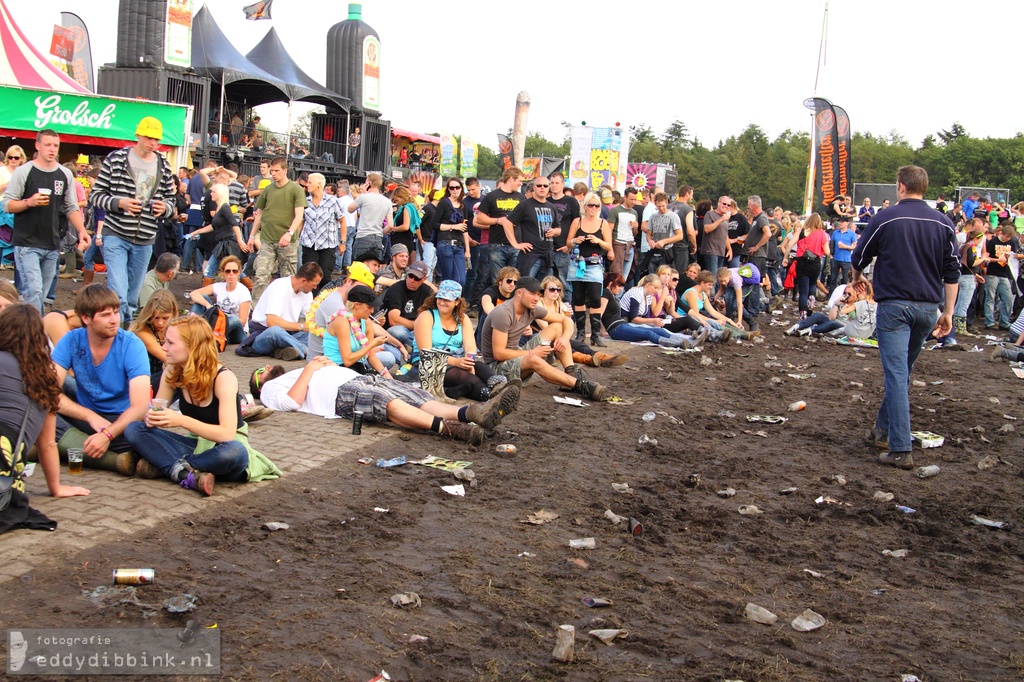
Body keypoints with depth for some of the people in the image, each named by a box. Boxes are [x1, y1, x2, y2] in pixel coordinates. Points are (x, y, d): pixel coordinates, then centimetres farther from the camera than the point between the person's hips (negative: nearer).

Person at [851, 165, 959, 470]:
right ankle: (884, 429, 32)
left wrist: (856, 277, 29)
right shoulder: (943, 223, 5)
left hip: (894, 305, -4)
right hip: (928, 308, 4)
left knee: (896, 374, -8)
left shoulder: (885, 218, -4)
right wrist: (948, 312, 11)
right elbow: (952, 271, 5)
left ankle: (900, 450, -14)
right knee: (902, 371, 20)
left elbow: (859, 259, 7)